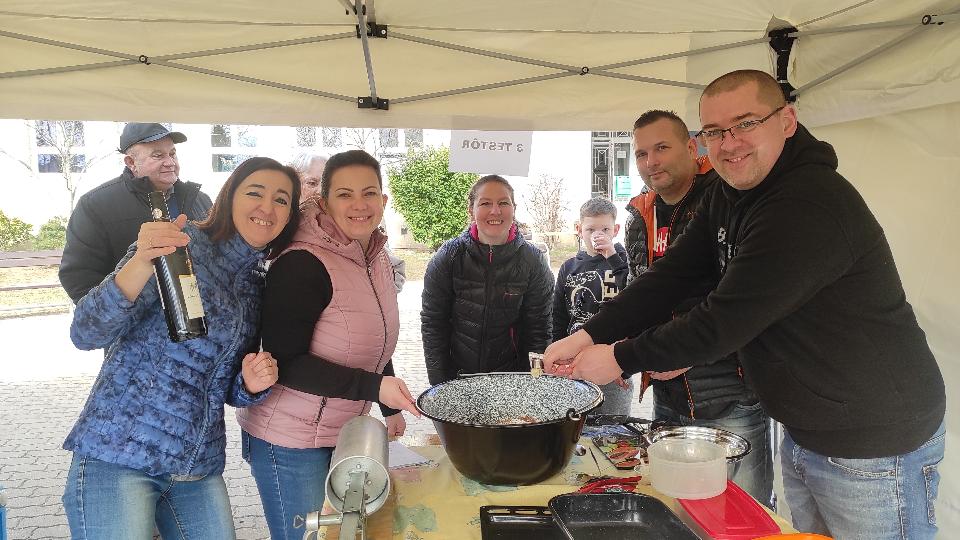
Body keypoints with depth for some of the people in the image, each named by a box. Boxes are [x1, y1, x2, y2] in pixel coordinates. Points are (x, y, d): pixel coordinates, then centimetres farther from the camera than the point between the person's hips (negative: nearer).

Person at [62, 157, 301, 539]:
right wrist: (142, 264, -33)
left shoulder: (258, 285, 10)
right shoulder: (180, 244, -9)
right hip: (118, 454, -6)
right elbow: (86, 334, -17)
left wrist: (252, 385, -6)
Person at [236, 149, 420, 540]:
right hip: (290, 440, -8)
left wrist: (391, 408, 19)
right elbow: (287, 363, -22)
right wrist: (374, 387, -28)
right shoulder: (302, 265, -22)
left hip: (347, 433, 8)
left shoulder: (378, 261, 5)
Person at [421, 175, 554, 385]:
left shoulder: (532, 260, -7)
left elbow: (539, 329, -4)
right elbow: (432, 324, -5)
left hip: (513, 379, 0)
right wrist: (439, 384, -8)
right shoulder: (448, 257, -7)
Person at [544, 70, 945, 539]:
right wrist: (587, 336, -13)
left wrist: (621, 358, -17)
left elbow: (725, 321, -28)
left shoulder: (811, 207, -27)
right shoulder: (726, 196, 3)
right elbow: (672, 275, -2)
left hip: (876, 445, -8)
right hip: (801, 432, 8)